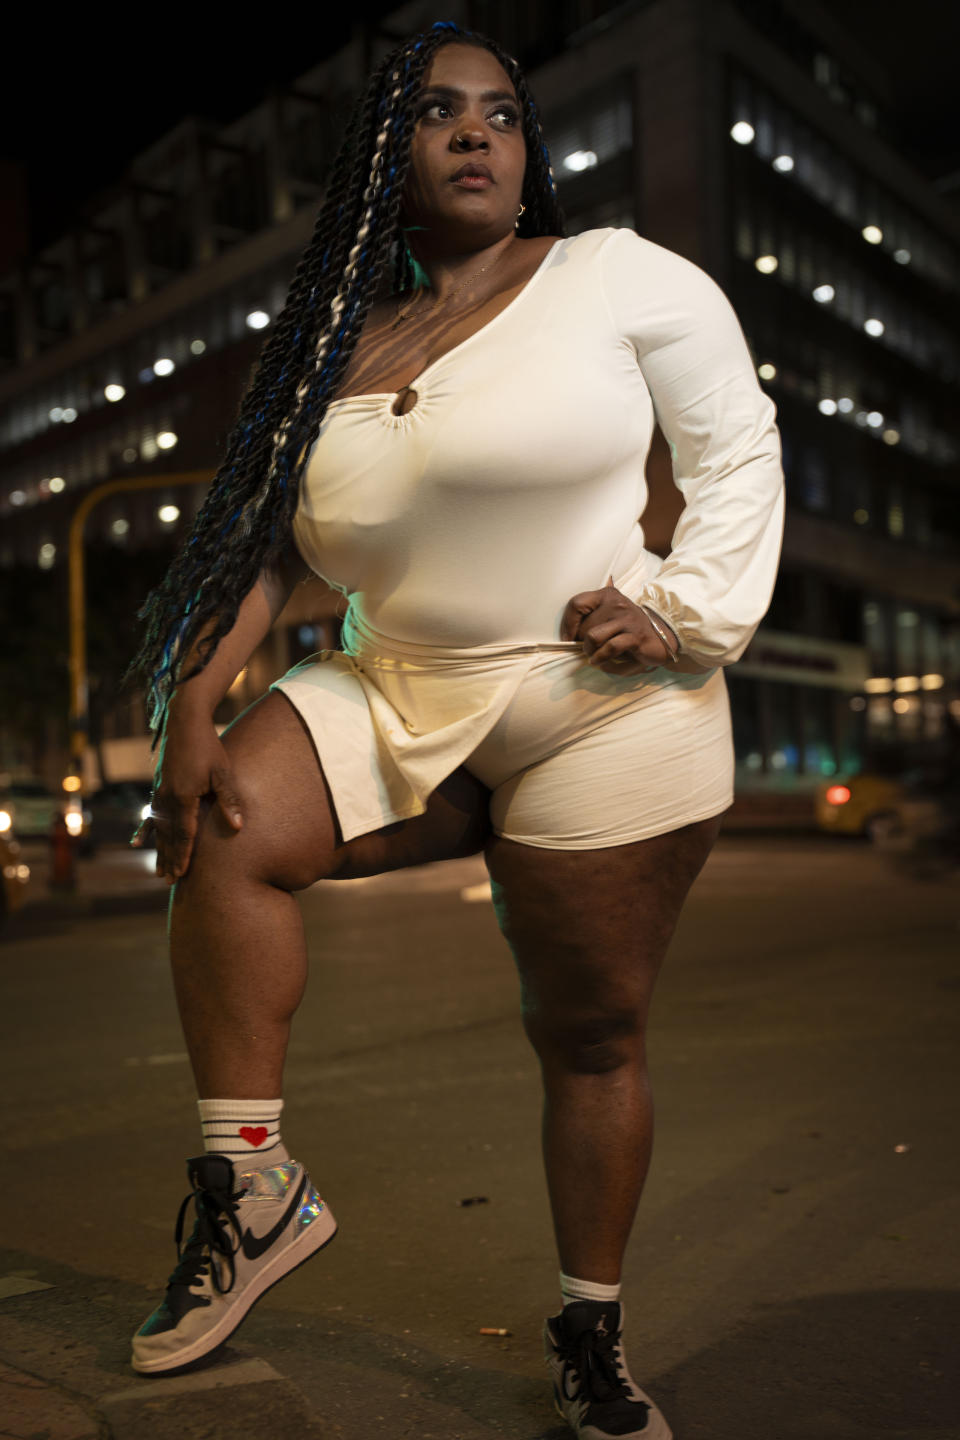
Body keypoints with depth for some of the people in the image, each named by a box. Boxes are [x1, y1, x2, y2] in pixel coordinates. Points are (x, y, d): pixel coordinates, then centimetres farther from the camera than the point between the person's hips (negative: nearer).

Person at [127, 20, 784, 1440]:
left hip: (603, 722, -3)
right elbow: (263, 534, 5)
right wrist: (192, 705, -7)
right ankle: (251, 1185, -5)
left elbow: (740, 450, 1)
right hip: (405, 702, 4)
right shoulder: (338, 343, 9)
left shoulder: (620, 276, -1)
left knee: (591, 1033, 3)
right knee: (223, 830, -20)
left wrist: (695, 616, -11)